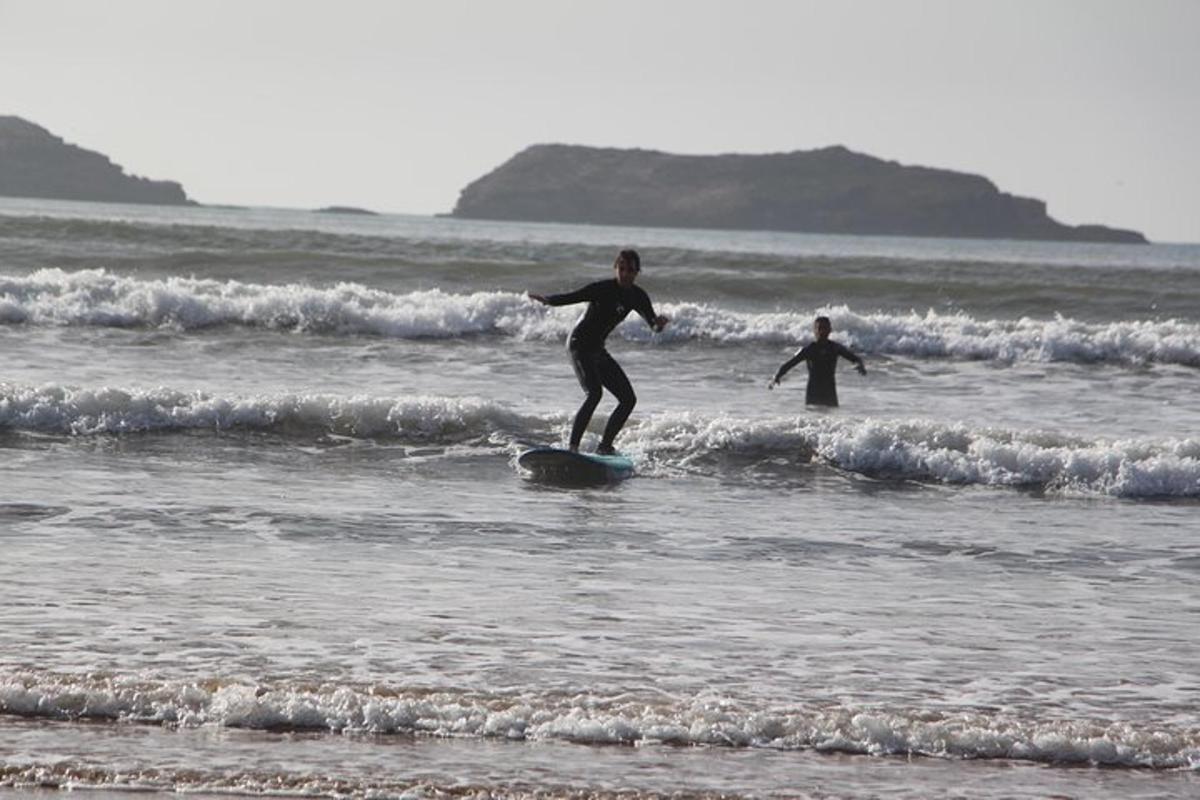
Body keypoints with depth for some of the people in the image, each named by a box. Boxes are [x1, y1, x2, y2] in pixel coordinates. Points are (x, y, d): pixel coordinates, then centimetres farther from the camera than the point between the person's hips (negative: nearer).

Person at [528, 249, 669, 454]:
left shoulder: (637, 296, 1)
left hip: (597, 350, 8)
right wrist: (546, 299, -40)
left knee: (628, 399, 5)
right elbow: (570, 298, -23)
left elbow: (651, 321, -4)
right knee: (594, 393, -26)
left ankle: (605, 445, 12)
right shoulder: (602, 289, -17)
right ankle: (573, 448, -29)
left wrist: (658, 323, -28)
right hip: (580, 345, -8)